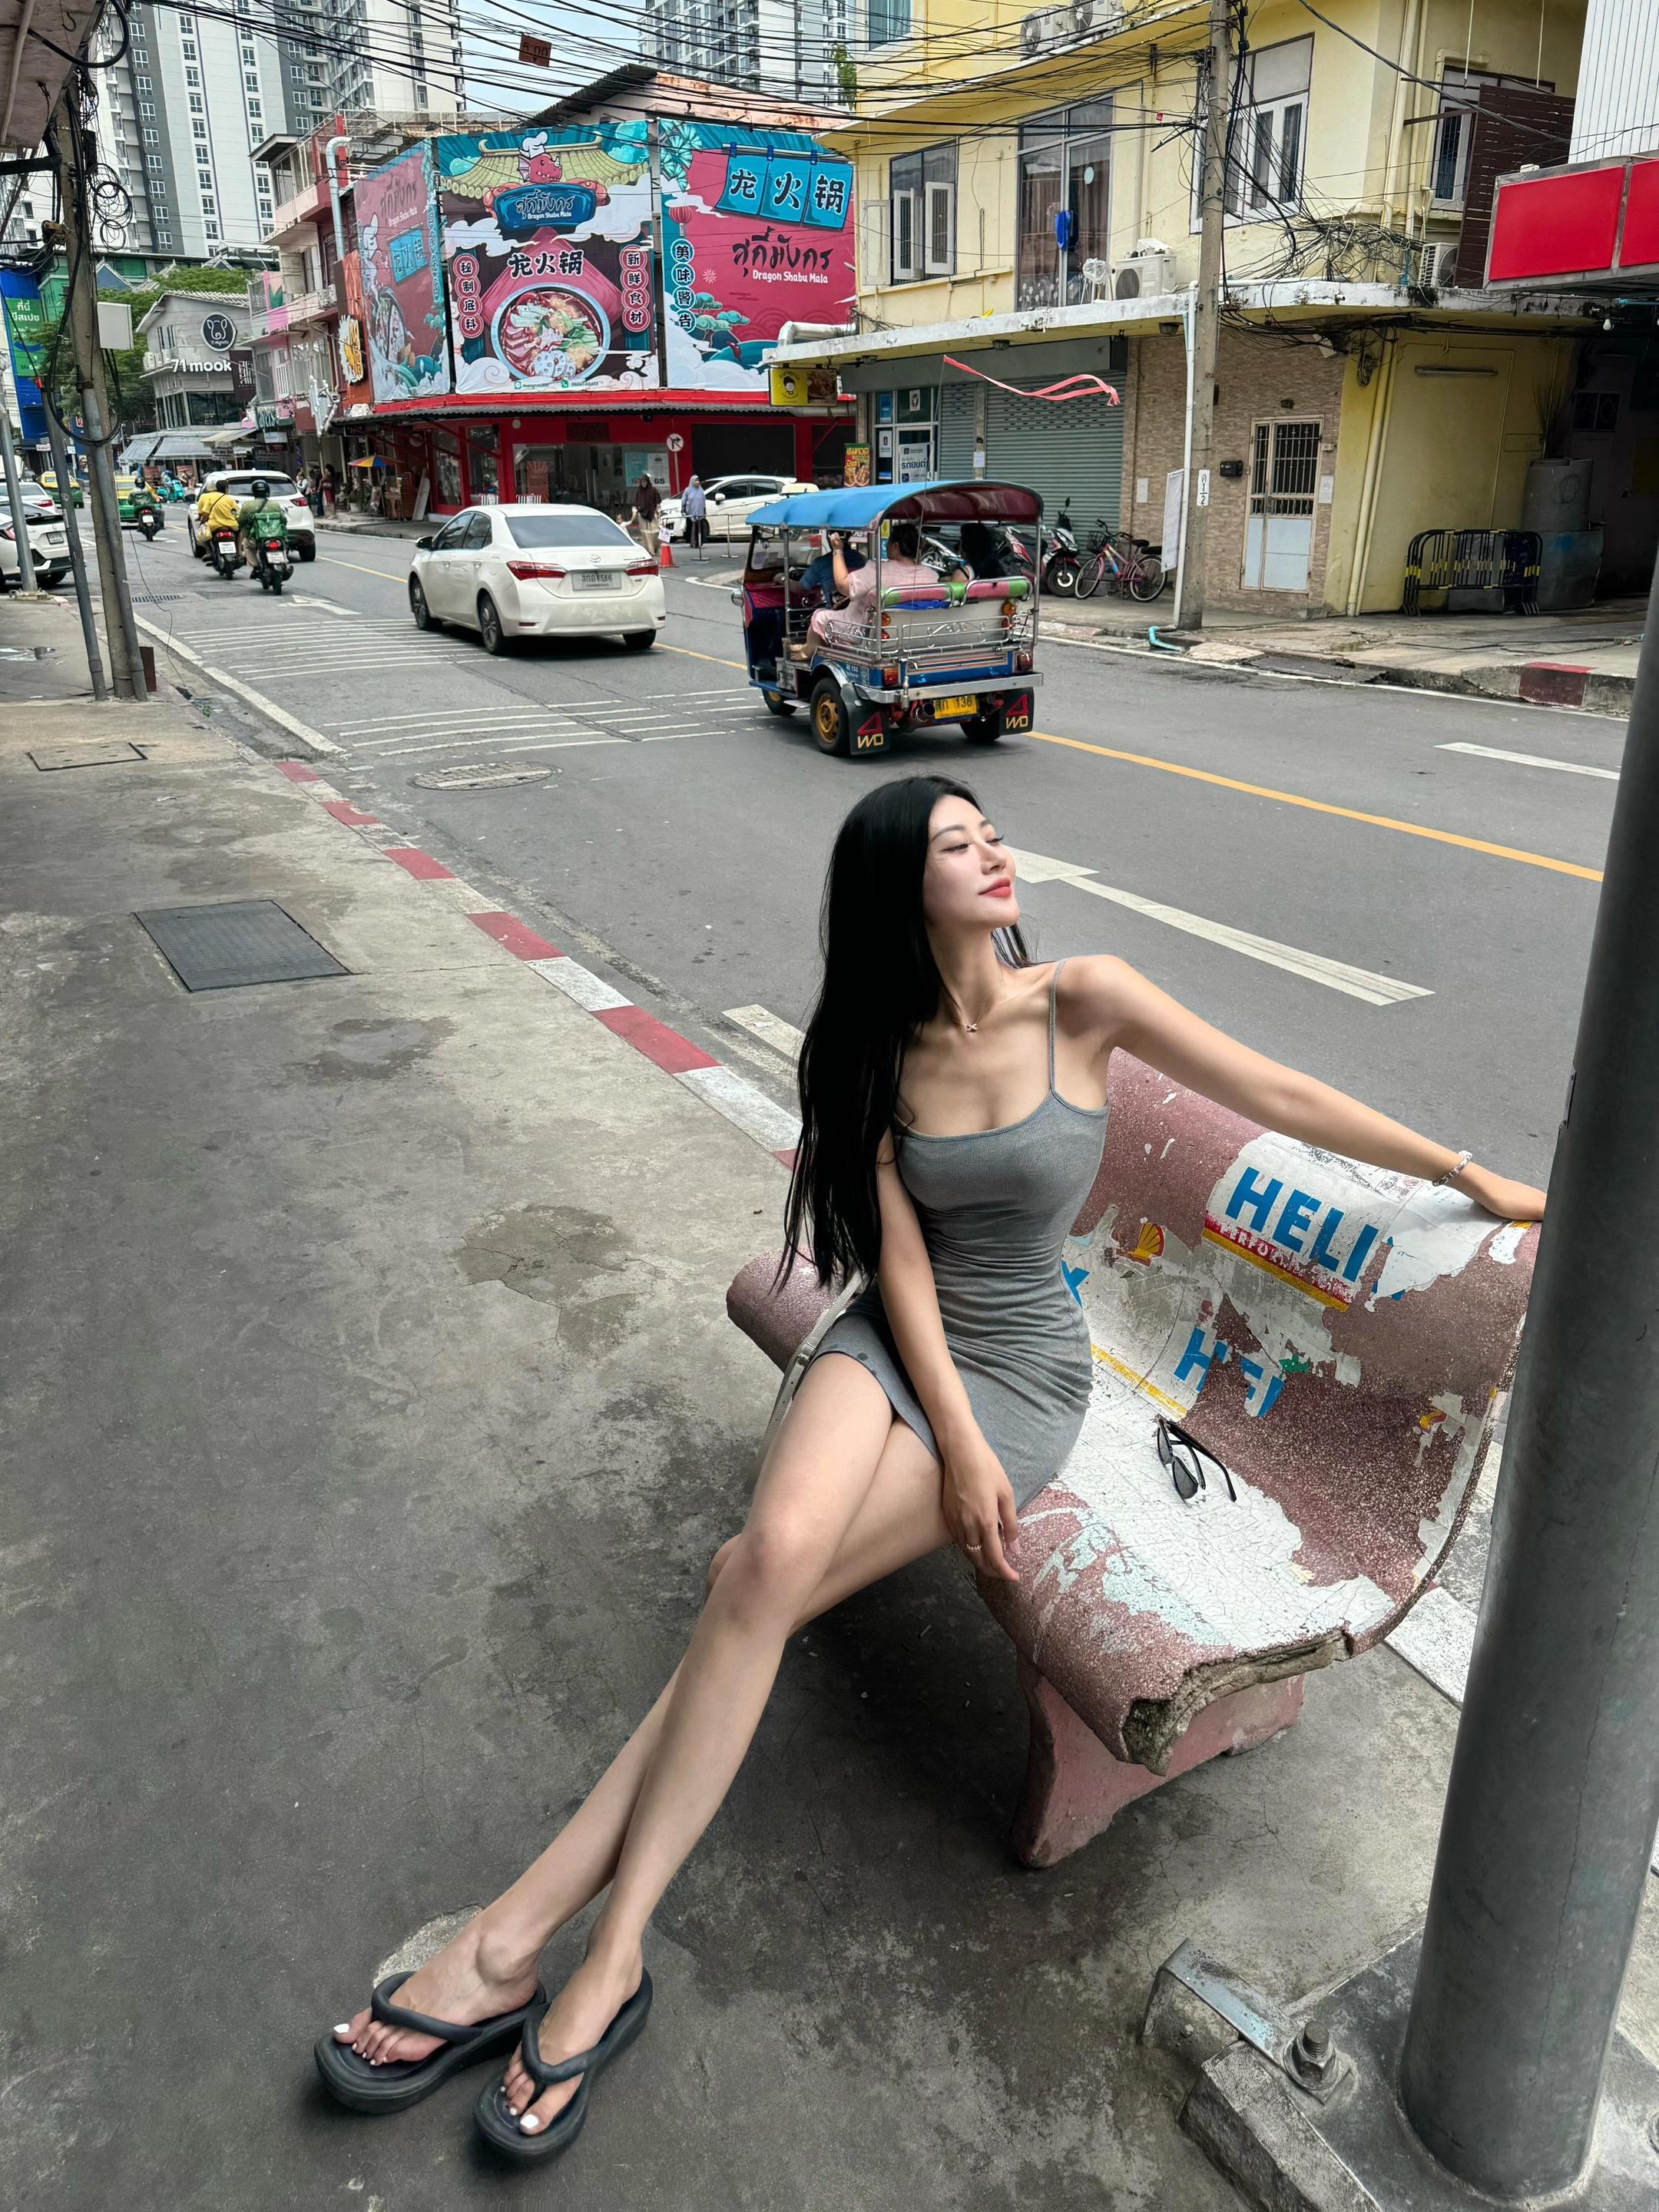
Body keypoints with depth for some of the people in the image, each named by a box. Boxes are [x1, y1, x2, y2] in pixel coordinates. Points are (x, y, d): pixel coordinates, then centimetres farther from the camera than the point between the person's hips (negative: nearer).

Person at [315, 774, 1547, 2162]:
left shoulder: (1082, 1000, -8)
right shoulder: (882, 1052, 2)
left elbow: (1281, 1094, -2)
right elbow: (902, 1258, -3)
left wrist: (1478, 1178, 3)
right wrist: (955, 1443, -14)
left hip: (1028, 1368, -2)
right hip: (900, 1339, 2)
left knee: (757, 1580, -21)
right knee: (777, 1548, -28)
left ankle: (524, 1932, -13)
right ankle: (602, 1954, -22)